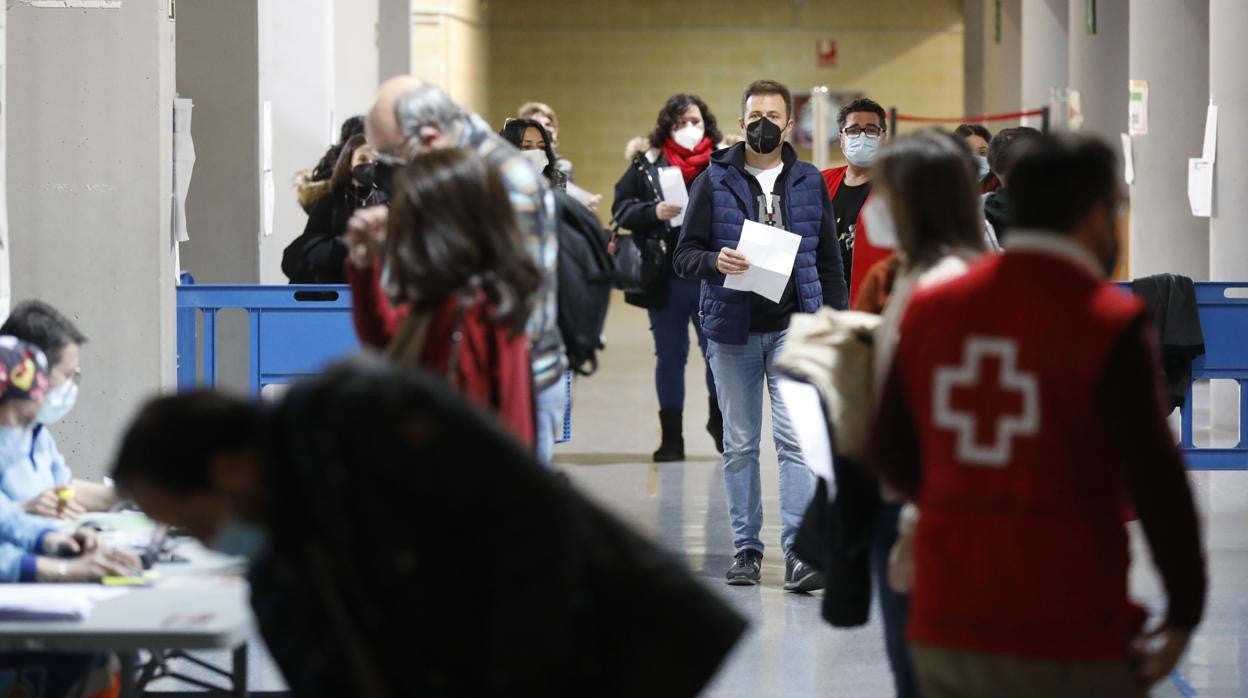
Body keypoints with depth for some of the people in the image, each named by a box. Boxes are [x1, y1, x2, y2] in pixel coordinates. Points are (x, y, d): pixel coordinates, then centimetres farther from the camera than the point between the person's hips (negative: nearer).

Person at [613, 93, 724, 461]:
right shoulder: (646, 164, 4)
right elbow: (622, 208, 2)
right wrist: (655, 212, -14)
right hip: (666, 278, 1)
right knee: (670, 355, 9)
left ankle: (719, 418, 26)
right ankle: (671, 436, 17)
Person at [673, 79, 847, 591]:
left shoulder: (810, 183, 9)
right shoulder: (714, 182, 3)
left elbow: (829, 263, 13)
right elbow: (684, 255, 2)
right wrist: (716, 262, -20)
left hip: (794, 327, 0)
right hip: (733, 331, 0)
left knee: (796, 439, -10)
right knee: (739, 445, 6)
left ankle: (798, 551, -13)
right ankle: (745, 548, 15)